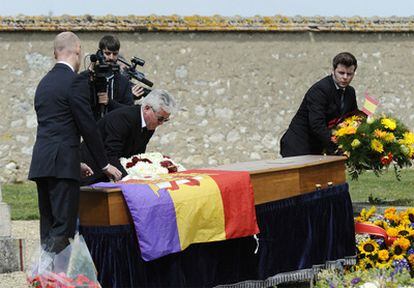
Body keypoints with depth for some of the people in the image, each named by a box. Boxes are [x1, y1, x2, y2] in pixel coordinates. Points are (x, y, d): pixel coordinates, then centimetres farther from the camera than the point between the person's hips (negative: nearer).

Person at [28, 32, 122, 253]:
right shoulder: (73, 81, -8)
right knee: (63, 226, -9)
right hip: (61, 163, -8)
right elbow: (87, 127, -8)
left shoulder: (45, 82, 18)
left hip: (41, 163, 8)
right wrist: (104, 164, 1)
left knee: (49, 225, 10)